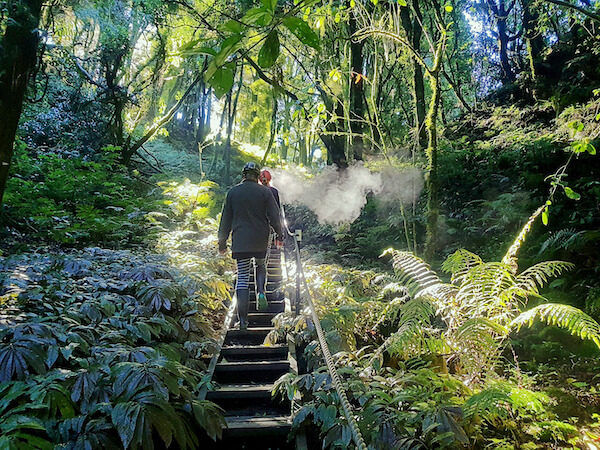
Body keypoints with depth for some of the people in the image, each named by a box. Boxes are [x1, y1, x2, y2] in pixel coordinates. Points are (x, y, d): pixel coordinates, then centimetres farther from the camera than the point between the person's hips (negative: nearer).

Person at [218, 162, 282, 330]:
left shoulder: (232, 192, 4)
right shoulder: (265, 191, -1)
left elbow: (226, 219, 7)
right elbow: (274, 216, -2)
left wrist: (222, 241, 14)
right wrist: (280, 234, 11)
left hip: (240, 240, 0)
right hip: (261, 240, 0)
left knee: (242, 277, 2)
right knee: (260, 265, 28)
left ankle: (243, 320, -1)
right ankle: (261, 292, 3)